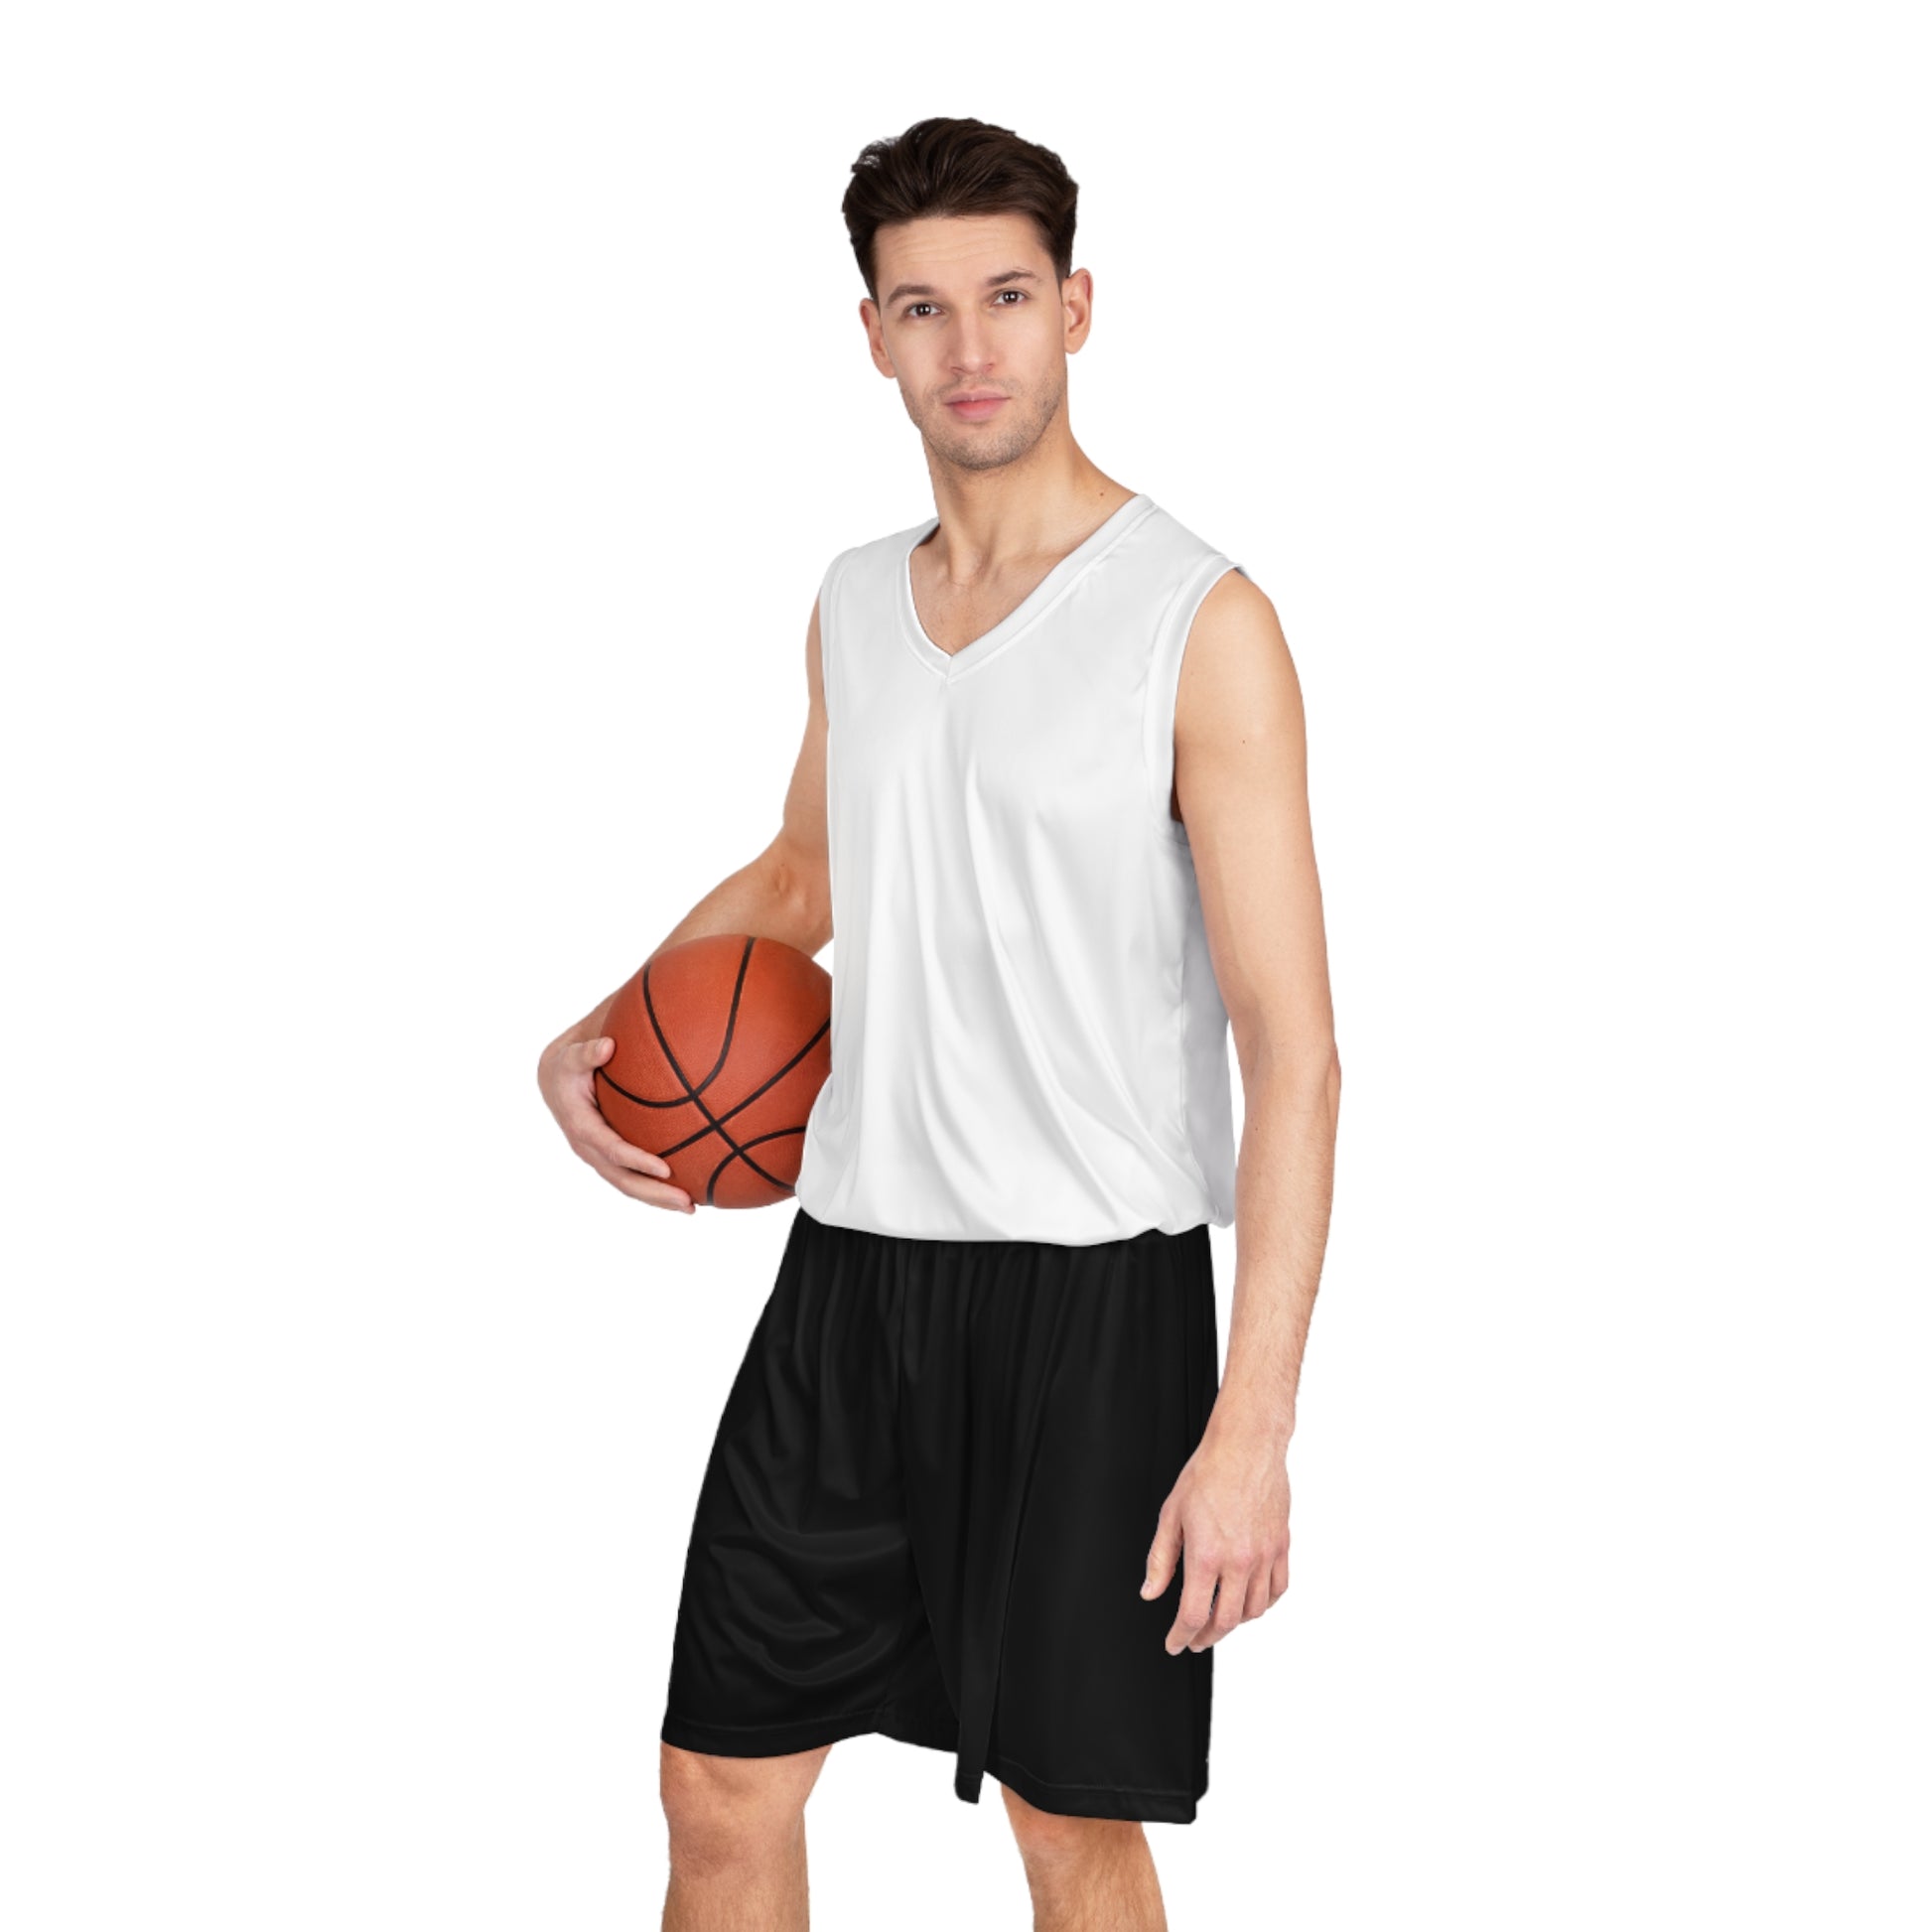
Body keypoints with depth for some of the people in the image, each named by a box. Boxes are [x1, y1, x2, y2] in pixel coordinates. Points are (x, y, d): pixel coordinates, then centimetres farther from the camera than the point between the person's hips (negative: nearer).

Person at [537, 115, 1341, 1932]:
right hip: (849, 1270, 6)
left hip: (1089, 1296, -5)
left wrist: (1253, 1424, -19)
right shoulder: (854, 604, 10)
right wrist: (595, 1034, 11)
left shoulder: (1200, 622, -10)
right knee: (721, 1784, 8)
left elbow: (1292, 1049, -13)